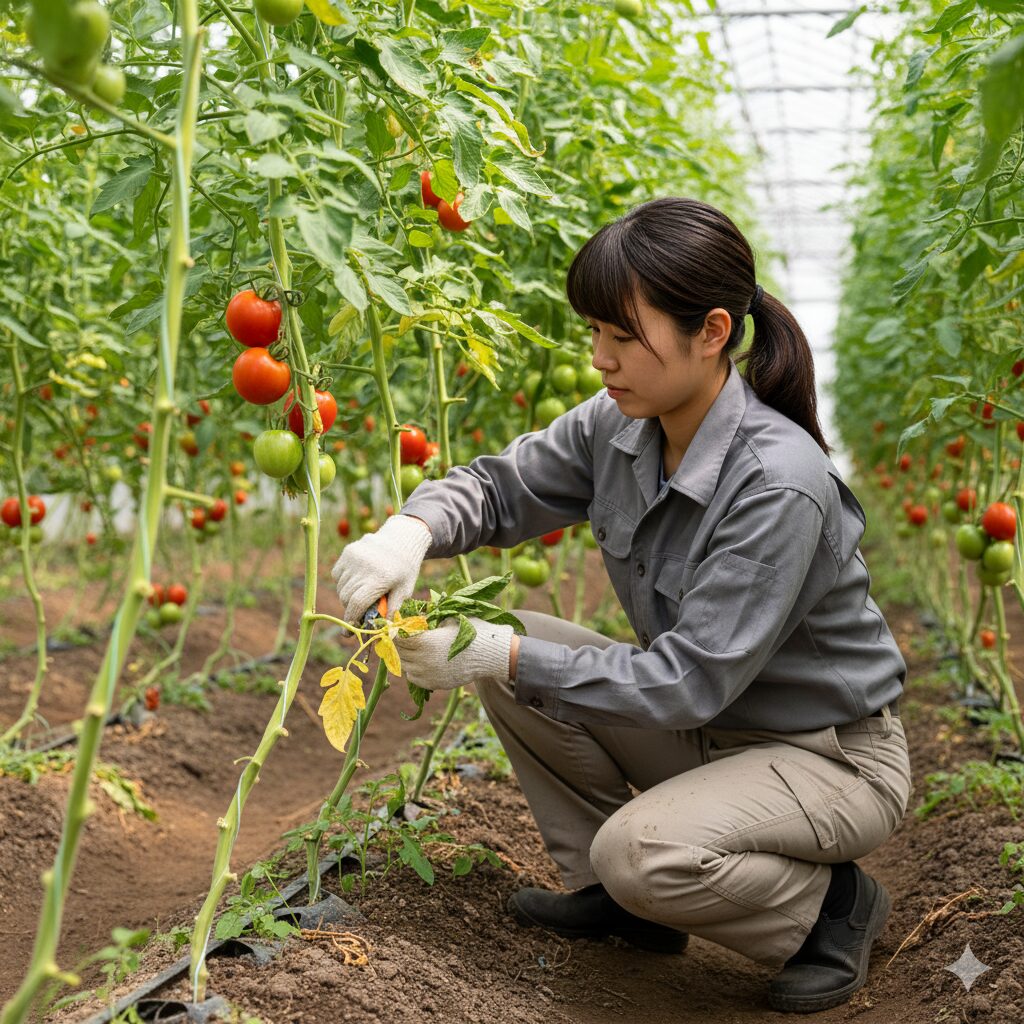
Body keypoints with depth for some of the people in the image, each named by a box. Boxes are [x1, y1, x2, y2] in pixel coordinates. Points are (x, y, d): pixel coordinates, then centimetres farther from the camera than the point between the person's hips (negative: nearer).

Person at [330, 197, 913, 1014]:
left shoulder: (779, 483, -31)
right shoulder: (619, 426, -9)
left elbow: (687, 683, -31)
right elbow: (502, 487, 2)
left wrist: (504, 658, -30)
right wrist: (412, 530, -20)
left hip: (832, 756, -7)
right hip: (704, 727, 8)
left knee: (642, 852, -31)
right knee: (512, 644, -5)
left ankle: (833, 903, 1)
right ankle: (615, 896, 8)